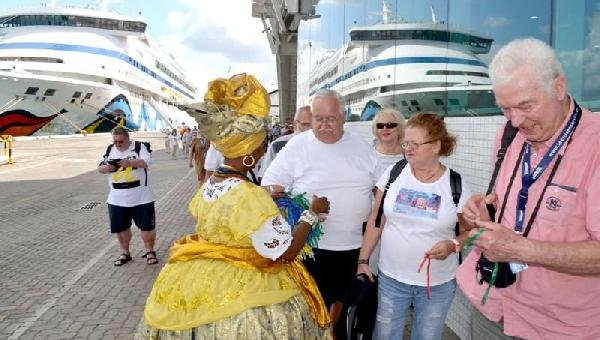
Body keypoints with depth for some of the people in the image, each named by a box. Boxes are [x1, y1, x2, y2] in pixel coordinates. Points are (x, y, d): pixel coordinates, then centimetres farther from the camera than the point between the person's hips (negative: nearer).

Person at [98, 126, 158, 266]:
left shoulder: (139, 146, -5)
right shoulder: (110, 150, 8)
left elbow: (146, 162, -17)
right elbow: (100, 168, 9)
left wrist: (130, 162, -32)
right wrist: (107, 168, -14)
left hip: (141, 197, -4)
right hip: (117, 199, 4)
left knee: (147, 226, 2)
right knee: (120, 227, 12)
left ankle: (150, 252, 20)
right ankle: (125, 253, 29)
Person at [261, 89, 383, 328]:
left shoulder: (361, 146, 4)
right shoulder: (297, 146, -7)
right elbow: (270, 185, -7)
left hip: (355, 245, 4)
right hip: (314, 246, -4)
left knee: (343, 299, 21)